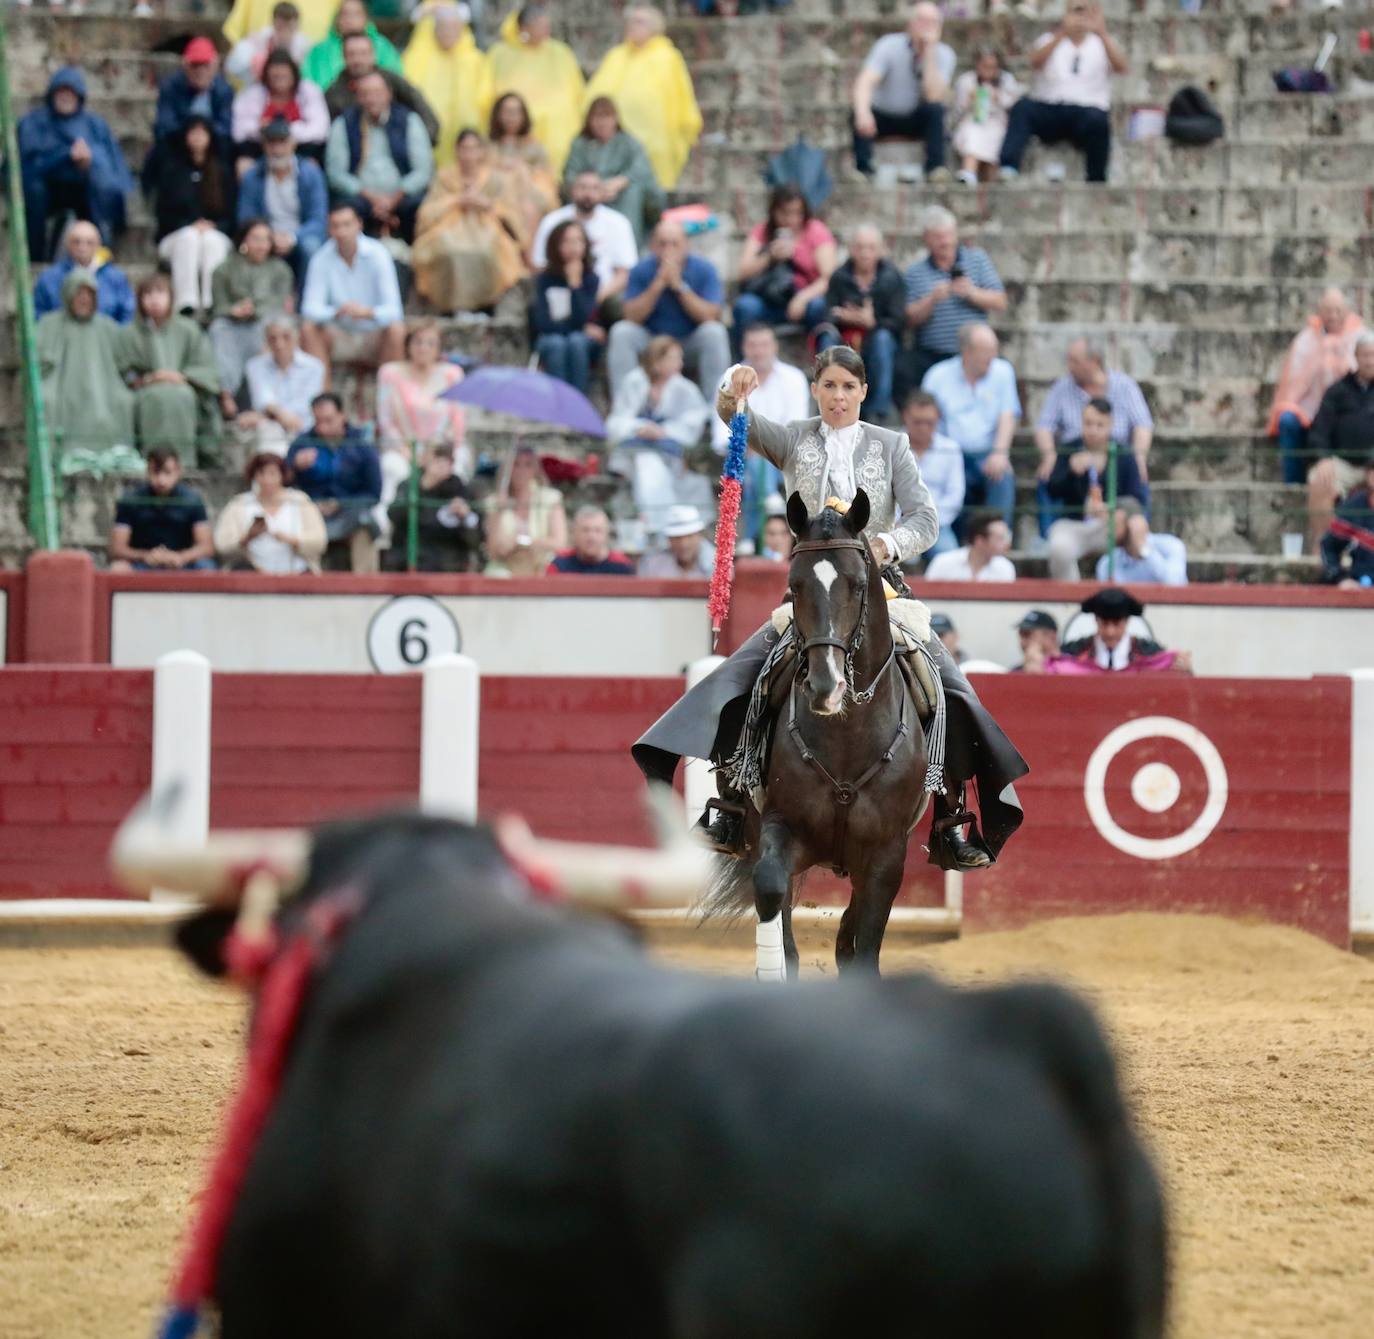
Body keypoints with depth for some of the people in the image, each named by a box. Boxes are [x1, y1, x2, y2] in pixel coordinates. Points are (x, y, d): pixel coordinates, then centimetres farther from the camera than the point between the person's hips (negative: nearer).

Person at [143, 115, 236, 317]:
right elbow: (164, 211, 2)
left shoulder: (222, 171, 11)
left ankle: (211, 305, -47)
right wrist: (192, 226, -12)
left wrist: (212, 226, -11)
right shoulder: (172, 167, 6)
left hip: (215, 234, 1)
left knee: (211, 240, -34)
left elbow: (230, 216, 9)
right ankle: (186, 304, -47)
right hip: (174, 237, -1)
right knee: (189, 238, -35)